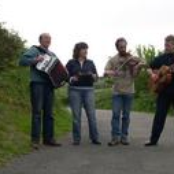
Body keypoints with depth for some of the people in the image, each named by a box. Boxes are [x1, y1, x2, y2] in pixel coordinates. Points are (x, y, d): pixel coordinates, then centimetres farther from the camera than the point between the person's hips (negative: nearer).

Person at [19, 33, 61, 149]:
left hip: (49, 85, 7)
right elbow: (22, 61, -10)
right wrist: (35, 60, -23)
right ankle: (35, 140, -8)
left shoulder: (52, 54, 21)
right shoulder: (34, 50, 2)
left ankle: (48, 138, 10)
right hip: (37, 84, -6)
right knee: (37, 112, -9)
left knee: (49, 113, 6)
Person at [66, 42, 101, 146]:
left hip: (88, 90, 2)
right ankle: (77, 139, 5)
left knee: (91, 114, -4)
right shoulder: (71, 63, 6)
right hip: (75, 90, -2)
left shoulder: (90, 63, 14)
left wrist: (92, 75, -10)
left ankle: (95, 138, 1)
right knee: (76, 115, -2)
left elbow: (96, 77, 11)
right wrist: (72, 78, -15)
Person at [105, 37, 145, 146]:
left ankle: (124, 137, 13)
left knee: (126, 115, 5)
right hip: (117, 91, 0)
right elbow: (105, 72, -3)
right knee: (116, 114, -6)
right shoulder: (113, 60, 4)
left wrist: (139, 66, -23)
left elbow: (134, 75, -5)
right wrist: (110, 72, -25)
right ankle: (115, 137, -1)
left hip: (129, 91, 0)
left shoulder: (132, 59, 2)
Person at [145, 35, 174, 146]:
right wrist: (152, 74, -3)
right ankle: (154, 140, 8)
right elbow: (150, 68, 17)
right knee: (160, 115, 4)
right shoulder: (161, 58, 9)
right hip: (164, 90, 3)